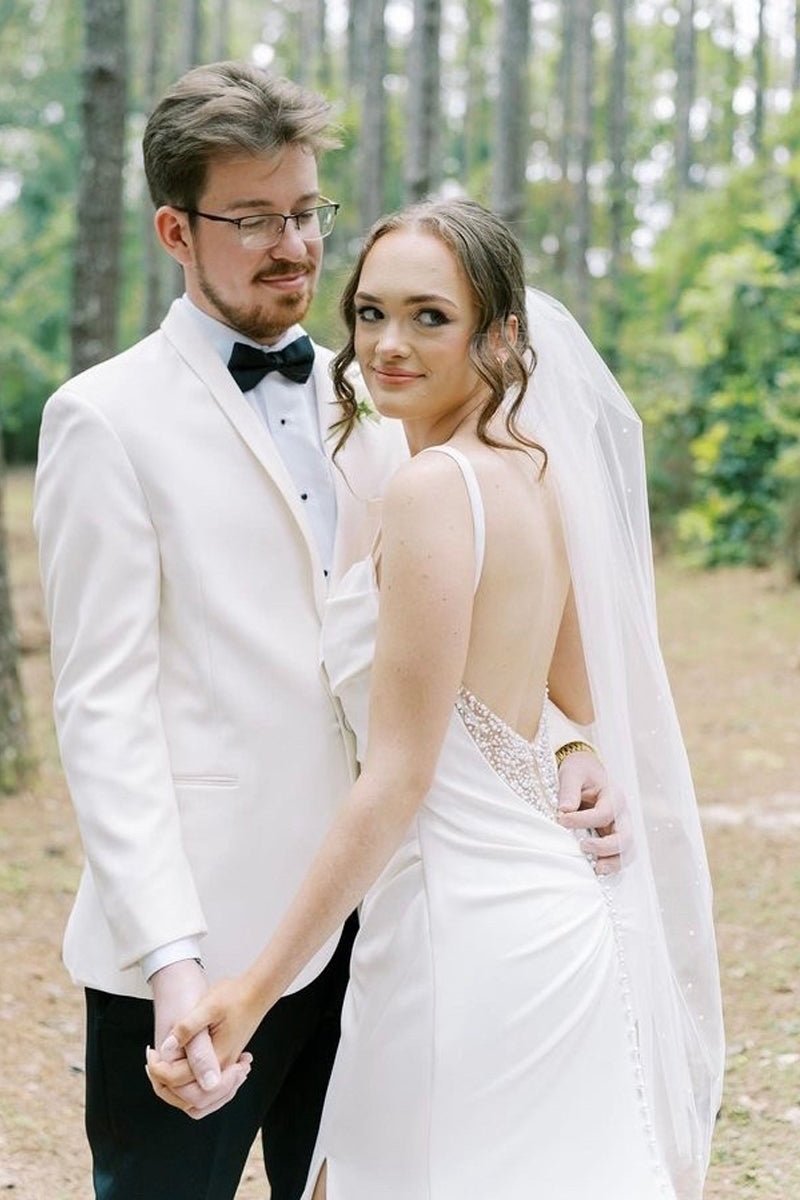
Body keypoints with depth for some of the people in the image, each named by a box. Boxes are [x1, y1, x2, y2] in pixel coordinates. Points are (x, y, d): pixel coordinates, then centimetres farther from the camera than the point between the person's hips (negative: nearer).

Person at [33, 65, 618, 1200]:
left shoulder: (369, 407, 13)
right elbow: (104, 706, -11)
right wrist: (170, 956, -20)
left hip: (365, 921, 6)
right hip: (203, 943, -6)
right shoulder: (108, 417, -5)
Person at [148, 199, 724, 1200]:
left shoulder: (436, 487, -18)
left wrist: (254, 989, -16)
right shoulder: (534, 470, 8)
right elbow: (590, 695, 21)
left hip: (465, 926, -9)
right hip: (547, 912, 9)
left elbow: (397, 783, -19)